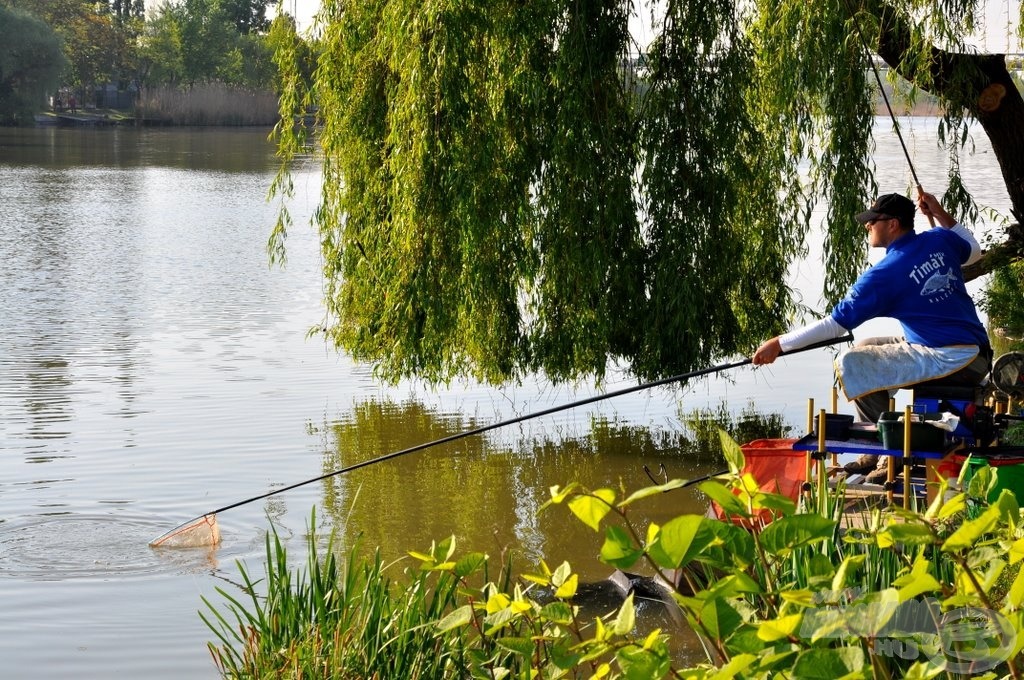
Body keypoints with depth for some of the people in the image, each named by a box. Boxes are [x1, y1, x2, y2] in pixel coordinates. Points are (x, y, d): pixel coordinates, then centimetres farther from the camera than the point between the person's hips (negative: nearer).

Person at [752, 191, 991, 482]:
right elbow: (974, 251, 31)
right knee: (864, 349, 20)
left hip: (950, 360, -10)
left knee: (851, 365, -15)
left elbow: (835, 324, -9)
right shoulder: (939, 241, 7)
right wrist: (940, 215, 25)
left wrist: (780, 344, -1)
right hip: (977, 354, 10)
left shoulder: (885, 274, -12)